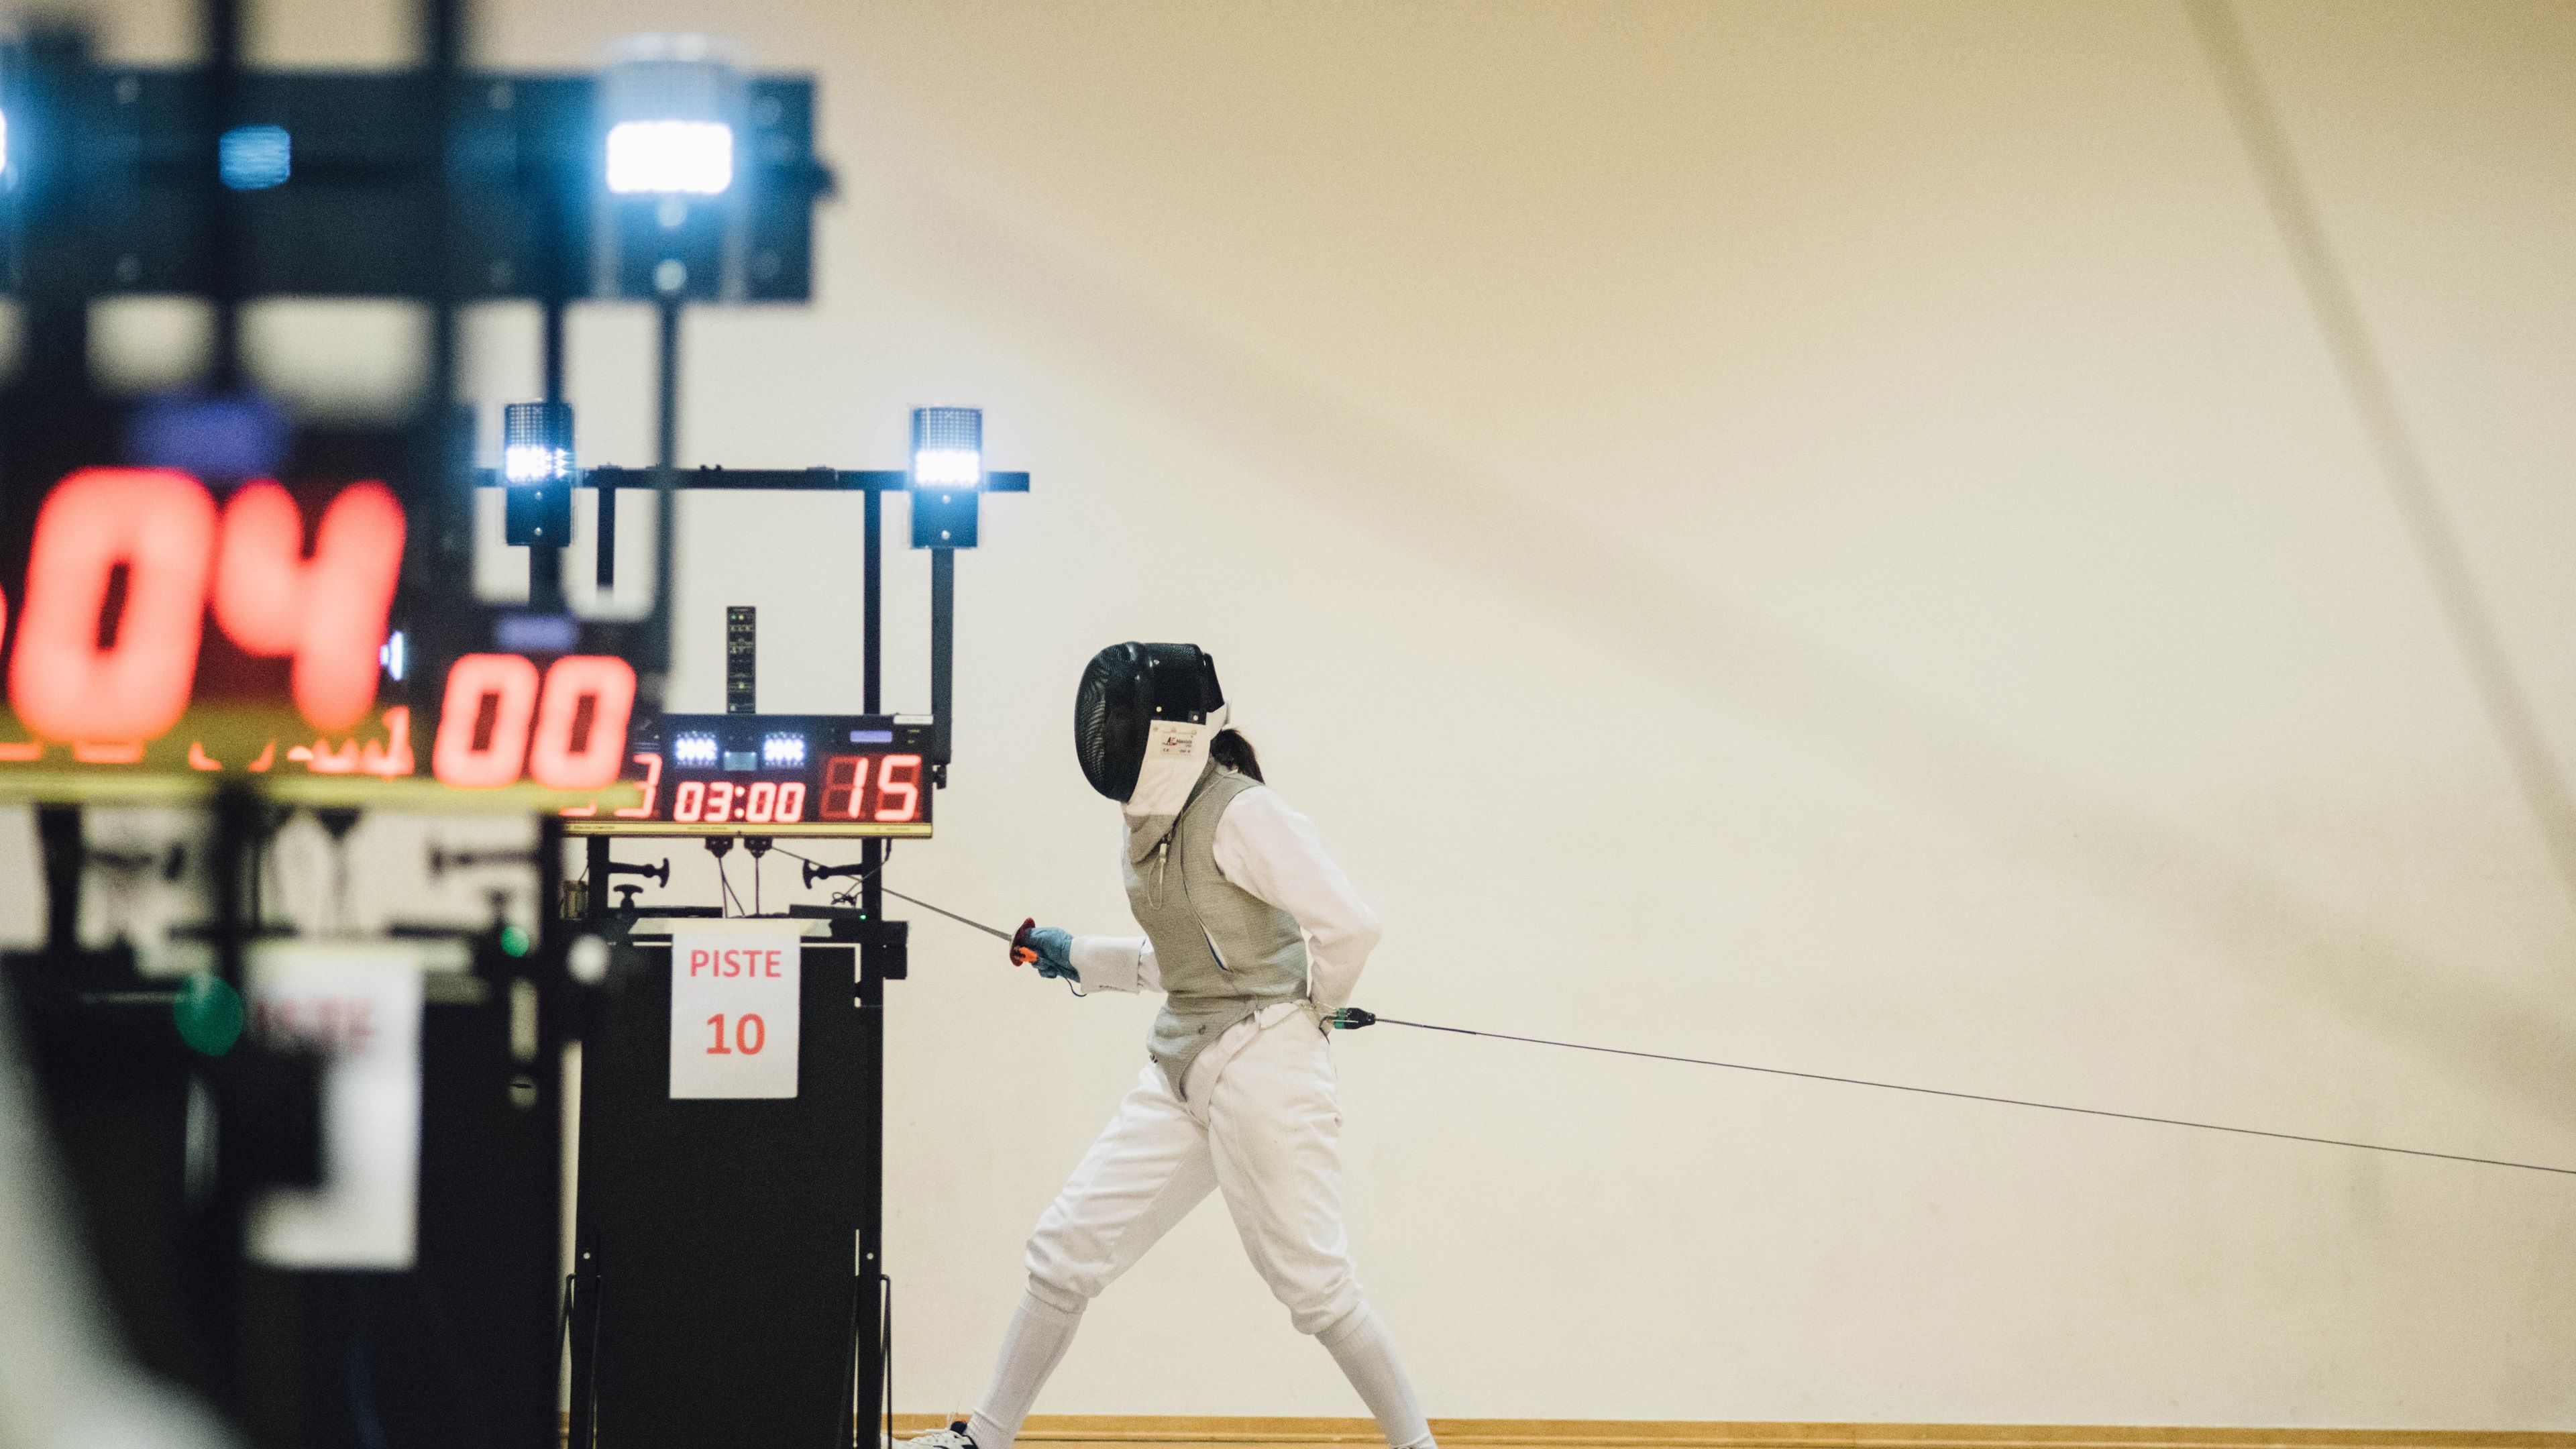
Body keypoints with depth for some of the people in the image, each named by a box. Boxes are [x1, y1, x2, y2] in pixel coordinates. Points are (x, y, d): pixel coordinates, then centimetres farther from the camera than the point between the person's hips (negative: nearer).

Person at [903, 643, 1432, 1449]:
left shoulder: (1242, 816, -18)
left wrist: (1312, 1006, -7)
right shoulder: (1151, 823, 9)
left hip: (1263, 1070, -8)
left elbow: (1348, 925, -24)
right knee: (1065, 1253, 7)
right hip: (1181, 1073, 8)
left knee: (1313, 1285, -2)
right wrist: (1078, 960, 16)